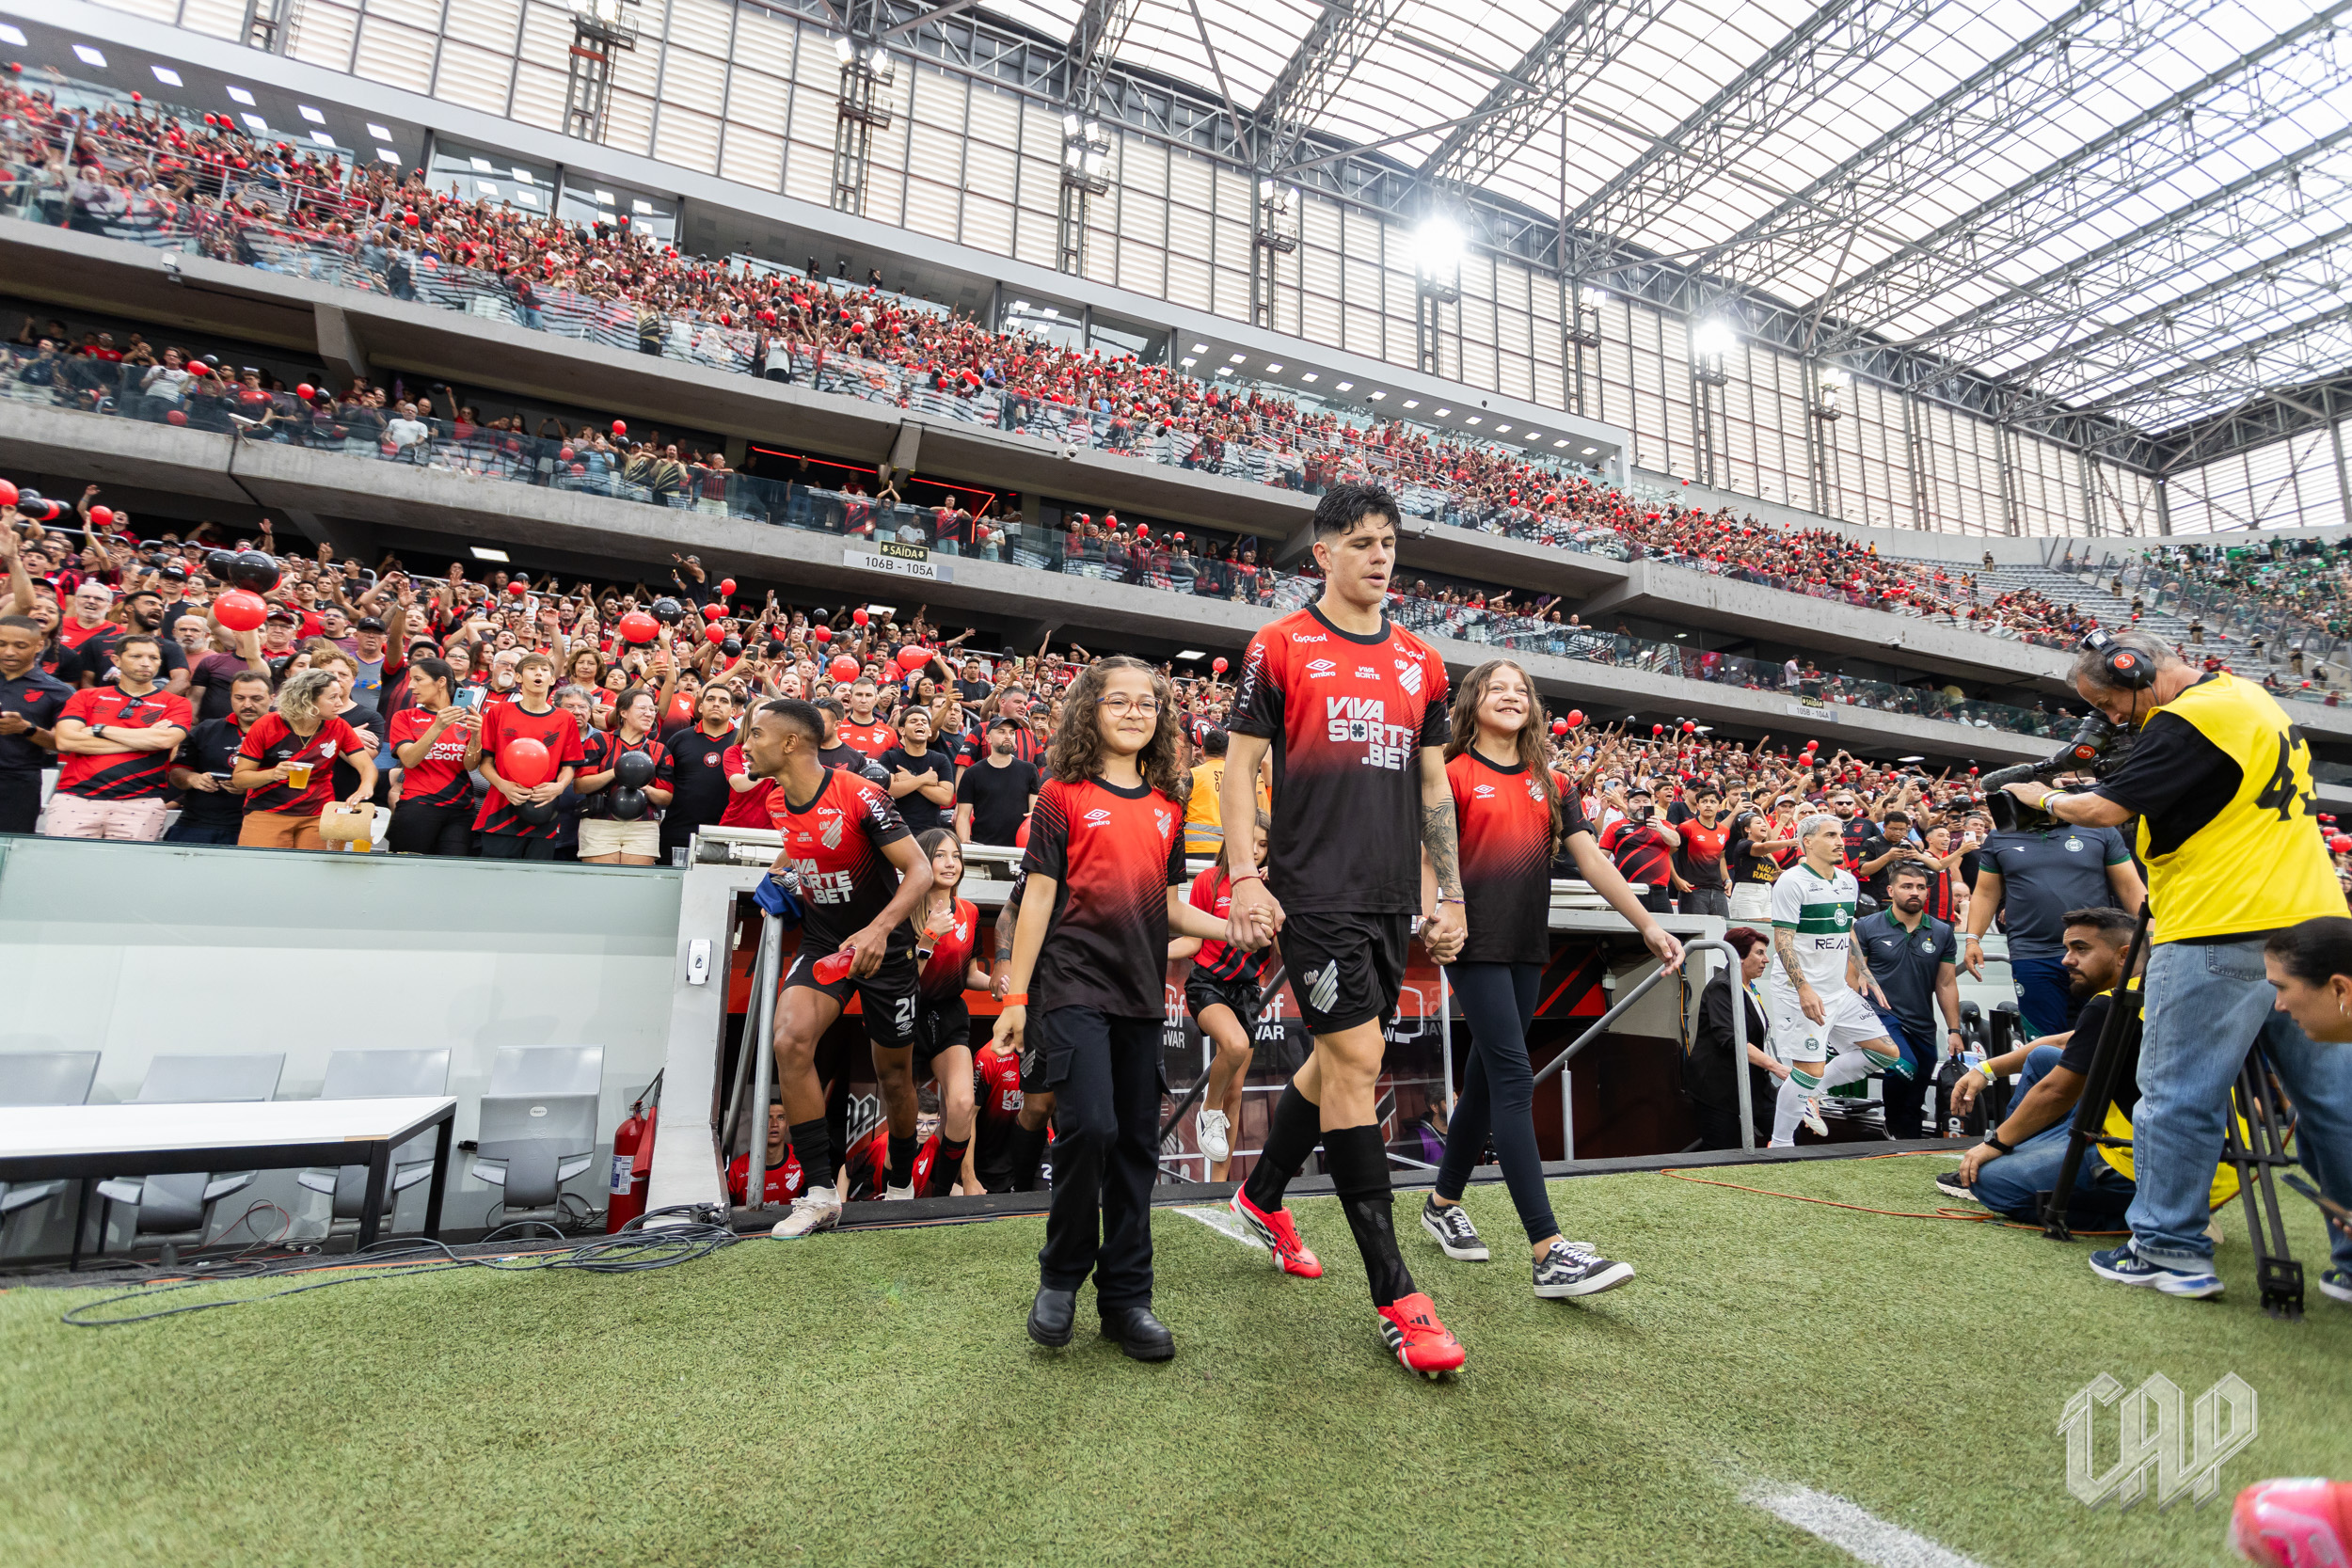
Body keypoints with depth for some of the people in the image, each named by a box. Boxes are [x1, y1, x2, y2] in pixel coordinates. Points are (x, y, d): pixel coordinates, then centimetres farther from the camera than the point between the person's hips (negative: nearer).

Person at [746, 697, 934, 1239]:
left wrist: (879, 929, -38)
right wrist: (778, 875, 4)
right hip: (821, 943, 4)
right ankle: (821, 1194, -15)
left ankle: (902, 1186, 34)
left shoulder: (860, 796, -22)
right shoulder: (778, 803, -1)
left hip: (882, 947, -4)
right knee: (790, 1040, -23)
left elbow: (920, 871, -24)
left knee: (893, 1073, 9)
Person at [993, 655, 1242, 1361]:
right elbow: (1039, 898, -2)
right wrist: (1015, 996, -3)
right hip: (1074, 985, -4)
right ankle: (1061, 1275, 11)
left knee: (1137, 1143, 8)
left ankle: (1126, 1297, 21)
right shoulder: (1063, 795, 0)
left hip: (1140, 991, 5)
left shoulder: (1167, 805, 12)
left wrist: (1235, 929, 2)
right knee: (1089, 1126, -15)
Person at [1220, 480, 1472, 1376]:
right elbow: (1241, 767, -1)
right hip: (1313, 891, -6)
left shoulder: (1421, 662, 14)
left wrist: (1451, 896, 13)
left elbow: (1433, 786, 17)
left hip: (1390, 897, 6)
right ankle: (1395, 1295, 1)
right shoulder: (1280, 647, 0)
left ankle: (1262, 1196, 39)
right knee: (1356, 1059, -10)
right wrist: (1246, 879, -11)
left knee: (1340, 1059, 15)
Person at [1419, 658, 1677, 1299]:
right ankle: (1549, 1254, -10)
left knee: (1486, 1078, 13)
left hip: (1527, 949, 6)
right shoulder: (1454, 774, -1)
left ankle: (1443, 1203, 29)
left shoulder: (1551, 784, 15)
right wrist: (1431, 916, -27)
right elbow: (1428, 855, -9)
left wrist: (1648, 923, 4)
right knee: (1514, 1079, -11)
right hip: (1476, 946, -6)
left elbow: (1592, 860, 11)